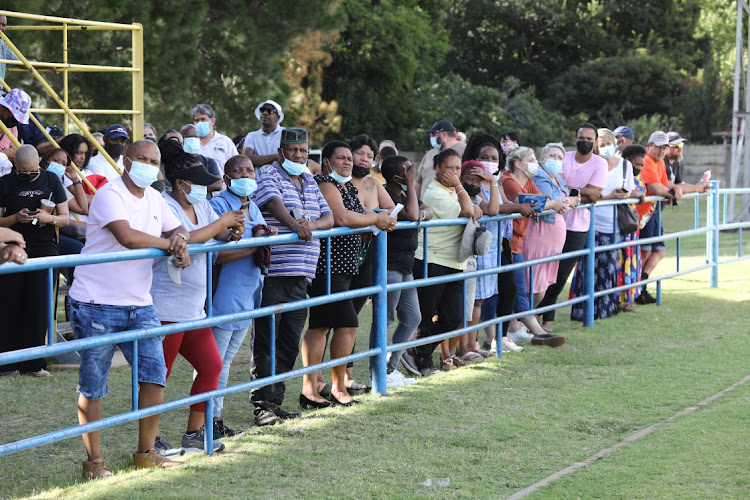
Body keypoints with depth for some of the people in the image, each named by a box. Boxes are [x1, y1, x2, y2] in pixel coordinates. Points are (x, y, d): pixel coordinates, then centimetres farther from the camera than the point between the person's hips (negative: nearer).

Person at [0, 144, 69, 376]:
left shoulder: (51, 180, 6)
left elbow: (65, 218, 8)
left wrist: (49, 218, -13)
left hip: (44, 250, 0)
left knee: (38, 307, -3)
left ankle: (33, 364, 3)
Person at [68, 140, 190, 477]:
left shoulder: (154, 199, 13)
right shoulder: (109, 195, -13)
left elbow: (177, 229, 20)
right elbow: (127, 236, -25)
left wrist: (180, 239, -6)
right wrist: (168, 243, -11)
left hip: (139, 305, 7)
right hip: (97, 304, -7)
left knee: (155, 374, 2)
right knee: (92, 386, 1)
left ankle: (146, 453, 15)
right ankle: (93, 460, 10)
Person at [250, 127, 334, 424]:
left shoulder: (310, 183, 19)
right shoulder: (268, 174, -1)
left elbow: (329, 217, 12)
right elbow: (274, 202, -20)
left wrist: (311, 224, -10)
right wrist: (294, 224, -38)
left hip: (301, 276, 7)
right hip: (273, 273, -7)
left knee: (290, 343, 10)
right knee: (266, 341, -6)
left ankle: (276, 401, 18)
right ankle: (262, 405, -3)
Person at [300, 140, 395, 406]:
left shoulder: (348, 186, 19)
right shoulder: (324, 183, -11)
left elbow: (363, 212, 20)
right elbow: (342, 217, -23)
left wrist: (384, 220, -1)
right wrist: (376, 219, -12)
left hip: (341, 267, 10)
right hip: (328, 267, -10)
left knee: (320, 325, 10)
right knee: (348, 324, -10)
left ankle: (310, 387, 12)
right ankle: (338, 388, -2)